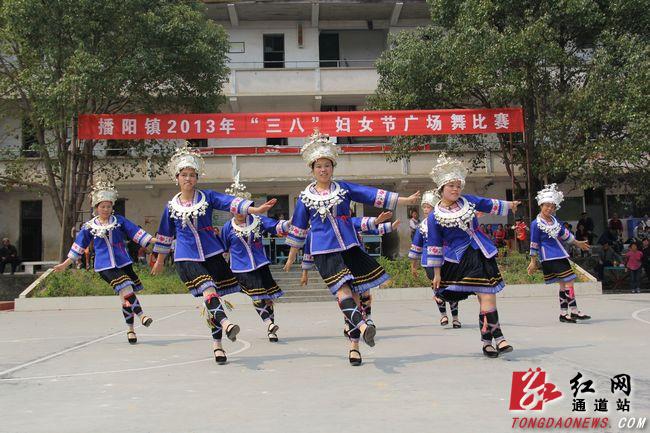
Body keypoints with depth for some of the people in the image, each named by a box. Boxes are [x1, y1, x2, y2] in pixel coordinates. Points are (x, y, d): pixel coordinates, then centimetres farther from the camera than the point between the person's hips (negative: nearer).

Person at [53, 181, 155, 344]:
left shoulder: (119, 220, 6)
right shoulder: (89, 227, 5)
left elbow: (137, 233, 3)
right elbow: (79, 246, 12)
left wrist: (154, 240, -8)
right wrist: (65, 264, 13)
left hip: (123, 262, 2)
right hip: (105, 266, -2)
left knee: (126, 297, 4)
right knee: (127, 291, -21)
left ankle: (130, 328, 14)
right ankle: (141, 315, -13)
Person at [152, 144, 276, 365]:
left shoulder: (207, 196, 3)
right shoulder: (171, 206, 7)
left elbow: (231, 202, -12)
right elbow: (165, 235, 17)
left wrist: (256, 210, -26)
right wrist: (160, 261, 24)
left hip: (212, 254, 1)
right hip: (187, 258, -1)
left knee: (214, 296, 1)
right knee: (208, 290, -24)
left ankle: (217, 344, 9)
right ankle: (225, 324, -43)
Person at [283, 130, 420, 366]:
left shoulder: (344, 188, 8)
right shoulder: (305, 197, 6)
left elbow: (375, 195, 3)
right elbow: (298, 229, 13)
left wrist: (405, 200, -3)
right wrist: (291, 257, 19)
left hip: (350, 247, 2)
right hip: (325, 252, -2)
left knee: (354, 295, 1)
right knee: (342, 291, -22)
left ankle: (354, 346, 7)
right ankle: (362, 326, -42)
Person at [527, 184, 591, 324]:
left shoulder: (554, 220, 12)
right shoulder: (536, 224, -10)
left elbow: (565, 234, 26)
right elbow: (534, 244, -8)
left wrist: (578, 243, 35)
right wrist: (533, 262, -6)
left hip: (560, 255, 8)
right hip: (549, 258, -8)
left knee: (563, 284, 9)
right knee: (568, 283, -10)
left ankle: (564, 313, 16)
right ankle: (574, 311, -4)